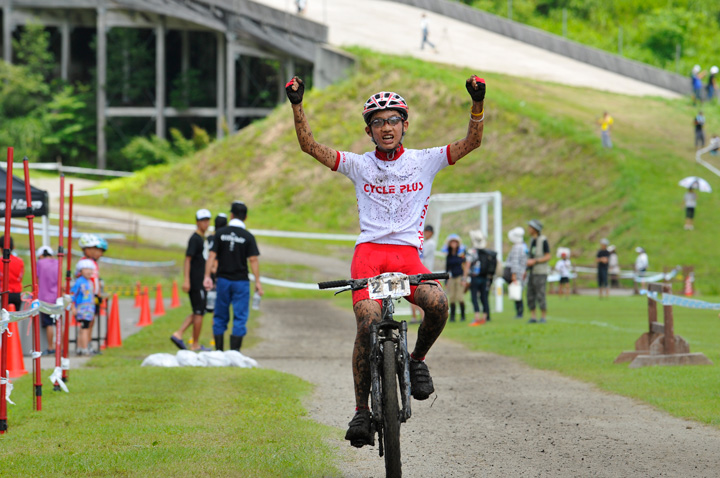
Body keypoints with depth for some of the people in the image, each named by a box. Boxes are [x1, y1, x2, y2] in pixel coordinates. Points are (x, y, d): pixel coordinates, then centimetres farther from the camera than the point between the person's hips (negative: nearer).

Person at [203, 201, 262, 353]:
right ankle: (234, 351, -3)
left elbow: (211, 256, -5)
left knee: (220, 317, 11)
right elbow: (253, 260, -9)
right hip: (241, 281, -2)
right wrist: (257, 282, -6)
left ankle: (219, 350, 9)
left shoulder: (220, 233, 0)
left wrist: (207, 276, -5)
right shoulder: (248, 237, -5)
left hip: (223, 279, 2)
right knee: (240, 317, 2)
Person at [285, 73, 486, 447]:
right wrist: (297, 105, -12)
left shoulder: (423, 161, 10)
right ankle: (361, 410, -13)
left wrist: (477, 102, -14)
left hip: (408, 254, 1)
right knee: (367, 323, -23)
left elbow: (472, 142, 2)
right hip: (369, 252, -1)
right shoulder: (359, 166, 10)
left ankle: (417, 359, 2)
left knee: (437, 303, -28)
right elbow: (310, 146, 1)